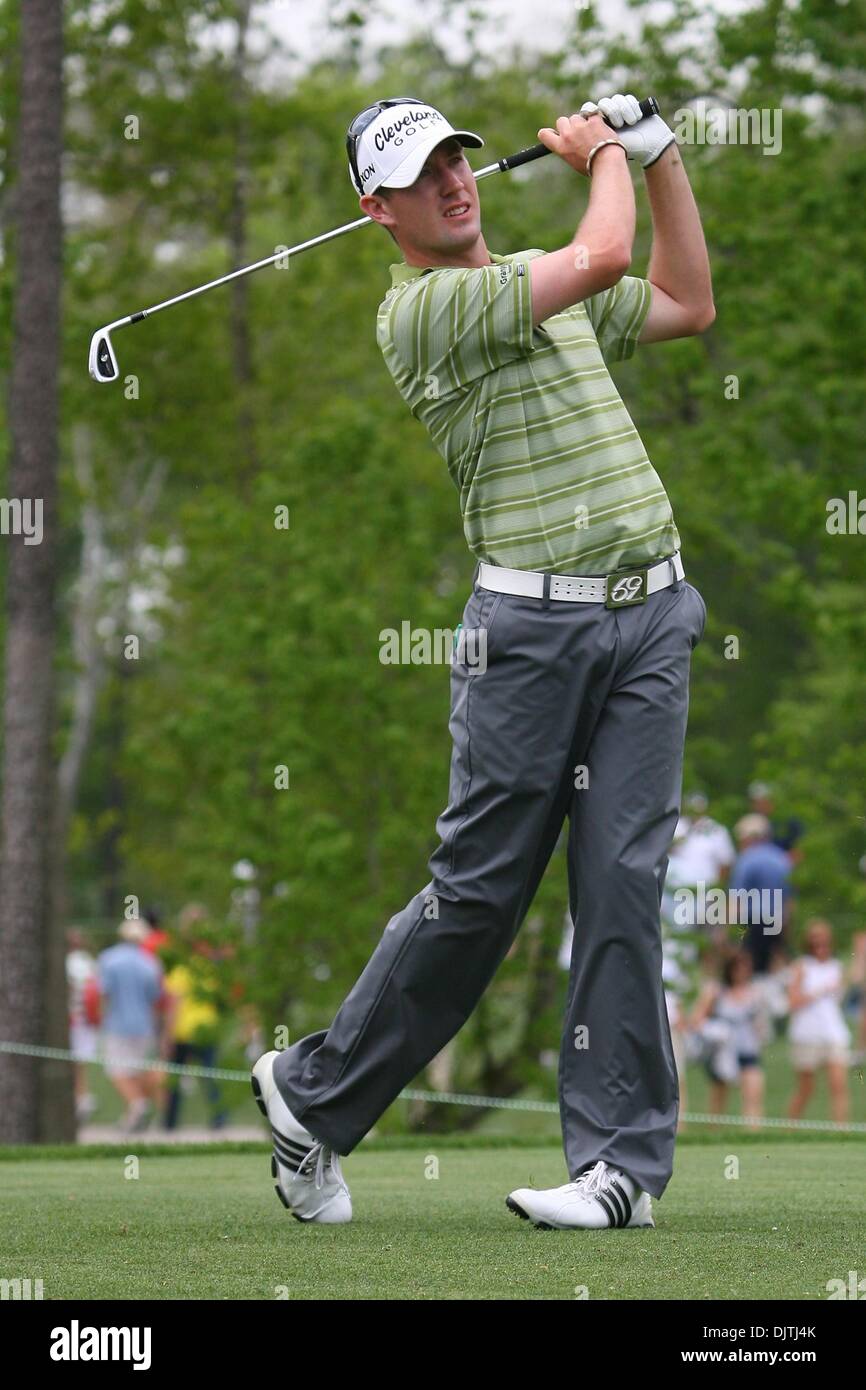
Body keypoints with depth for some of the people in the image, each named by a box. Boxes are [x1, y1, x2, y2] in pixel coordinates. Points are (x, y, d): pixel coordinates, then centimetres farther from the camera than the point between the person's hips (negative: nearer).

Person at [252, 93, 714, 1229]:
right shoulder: (421, 310, -8)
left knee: (623, 887, -2)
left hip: (651, 613, 6)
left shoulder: (538, 281, 18)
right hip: (533, 620, -5)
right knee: (480, 887, -2)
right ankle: (316, 1094, 16)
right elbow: (603, 256, -16)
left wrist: (662, 155, 22)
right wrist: (604, 154, 4)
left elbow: (688, 305, 28)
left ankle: (624, 1161, -2)